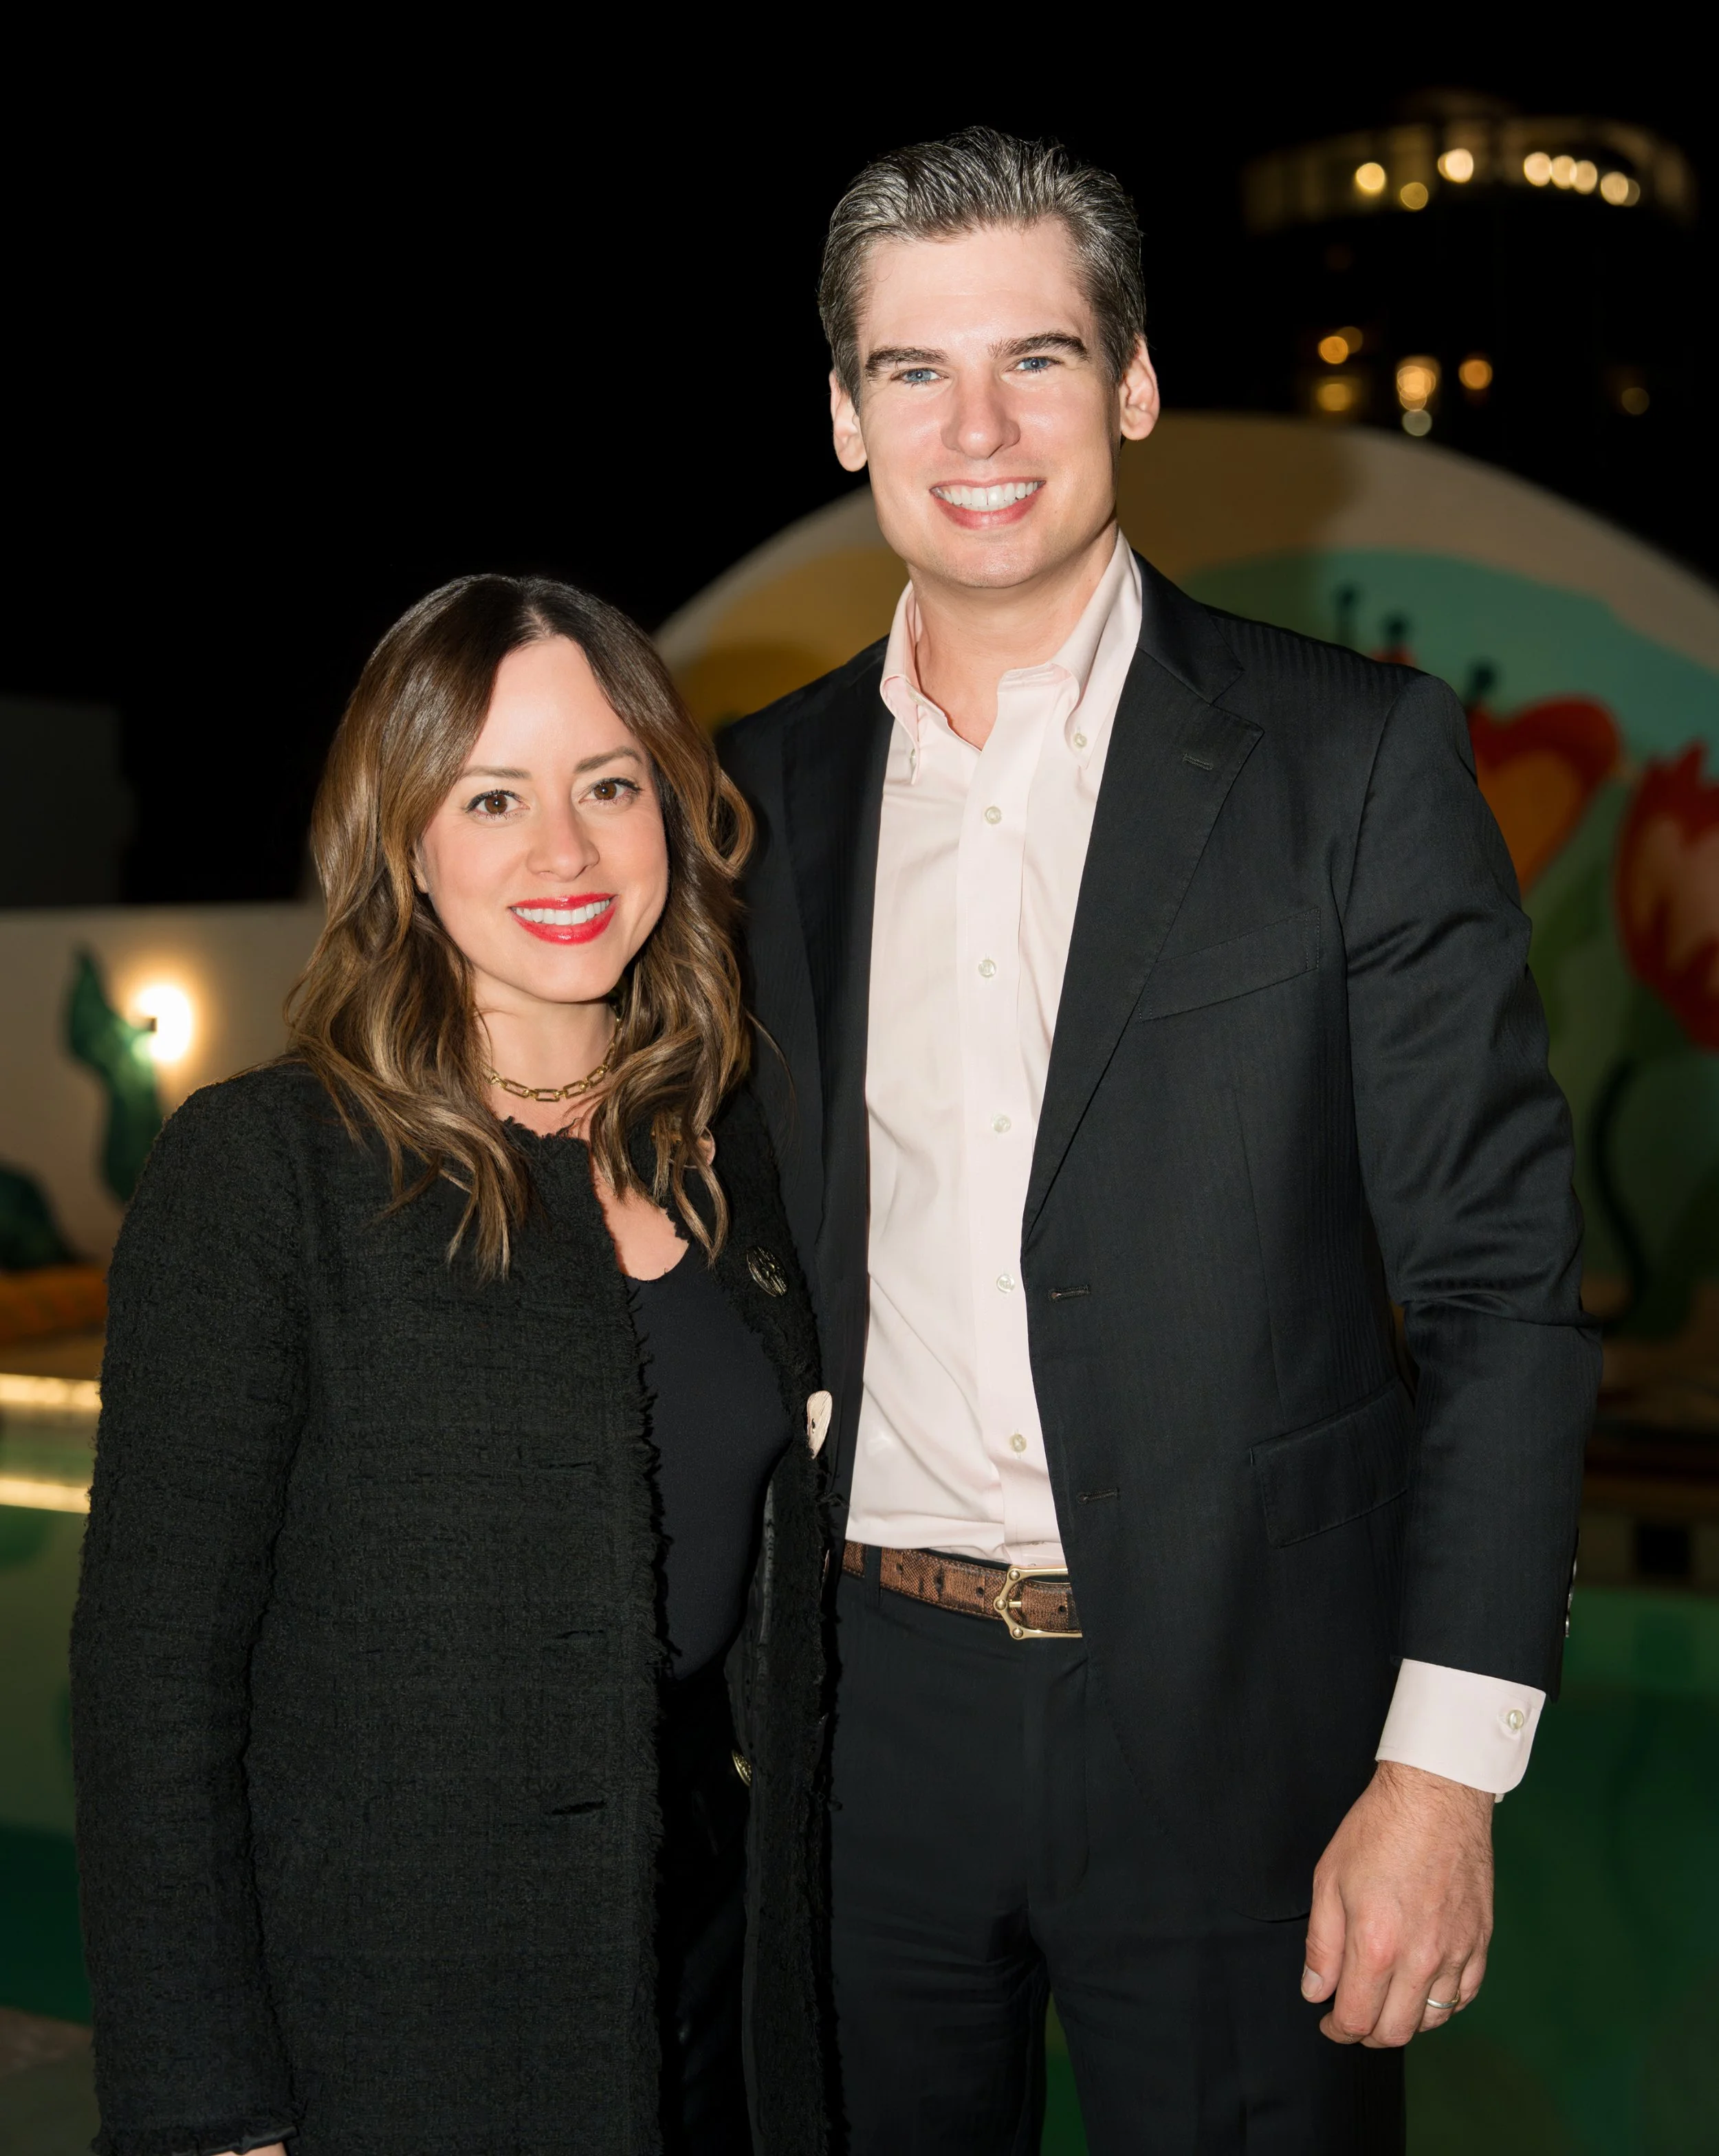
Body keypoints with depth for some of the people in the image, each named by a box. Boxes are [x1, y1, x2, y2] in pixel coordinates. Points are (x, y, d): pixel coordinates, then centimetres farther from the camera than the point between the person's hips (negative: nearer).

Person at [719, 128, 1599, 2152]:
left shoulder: (1357, 755, -5)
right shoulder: (767, 788, 6)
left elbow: (1499, 1281, -7)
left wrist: (1443, 1767, -12)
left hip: (1236, 1732, -3)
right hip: (867, 1718, 3)